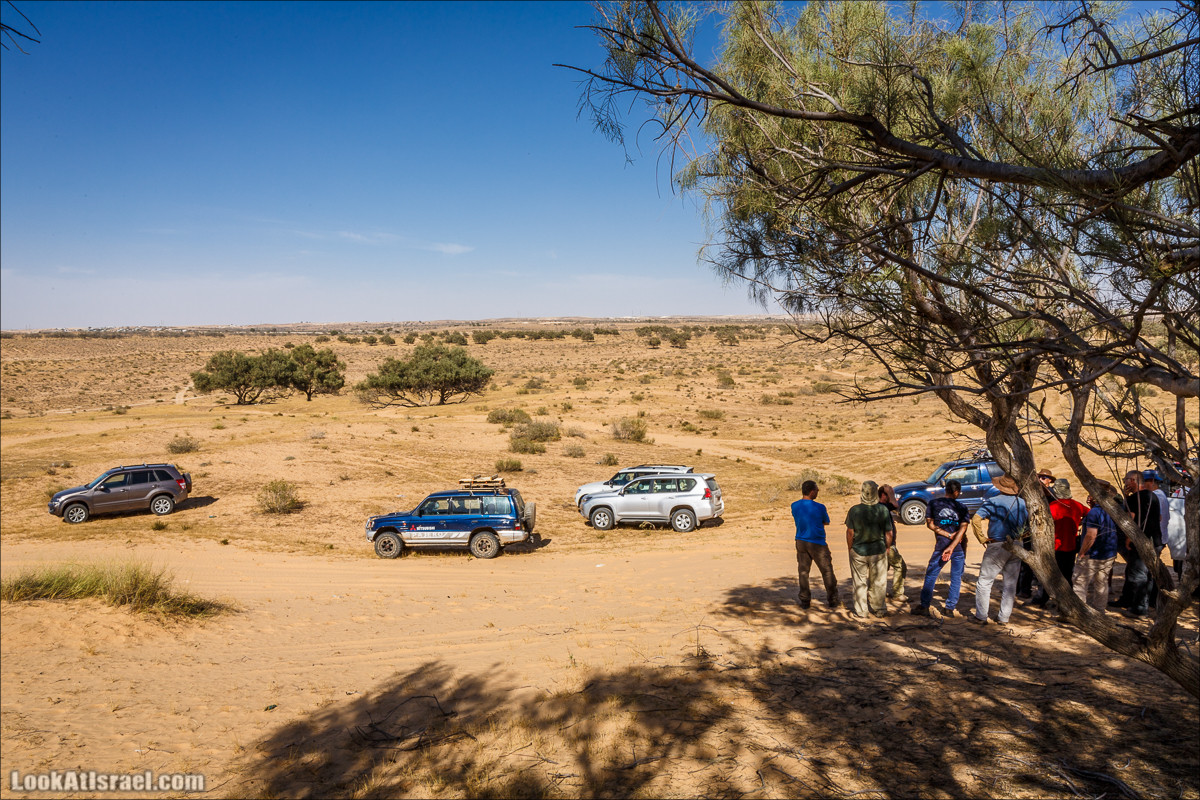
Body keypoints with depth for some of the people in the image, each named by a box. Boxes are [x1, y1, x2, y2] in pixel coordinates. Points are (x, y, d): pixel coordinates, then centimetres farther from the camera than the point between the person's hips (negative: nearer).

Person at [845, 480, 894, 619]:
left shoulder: (854, 510, -12)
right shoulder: (883, 510, -10)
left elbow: (850, 533, -7)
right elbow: (889, 533, -4)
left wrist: (850, 548, 7)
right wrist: (887, 548, 12)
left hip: (858, 551, 0)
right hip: (878, 551, 1)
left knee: (860, 582, 11)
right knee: (878, 582, 14)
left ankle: (860, 611, 18)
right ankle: (879, 610, 24)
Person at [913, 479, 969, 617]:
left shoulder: (934, 503, 1)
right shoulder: (962, 507, 1)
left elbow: (930, 524, -4)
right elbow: (963, 529, -10)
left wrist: (948, 535, -4)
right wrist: (952, 547, -18)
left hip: (941, 547, -1)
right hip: (959, 547, 1)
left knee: (931, 575, 9)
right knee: (956, 578, 11)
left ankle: (924, 605, 12)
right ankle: (950, 608, 14)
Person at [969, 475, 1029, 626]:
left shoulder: (993, 501, -7)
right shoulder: (1022, 503, 7)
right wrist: (1020, 536, 15)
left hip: (997, 547, -5)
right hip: (1016, 548, 5)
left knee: (984, 582, 2)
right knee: (1010, 583, 13)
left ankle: (981, 616, 2)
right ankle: (1004, 617, 17)